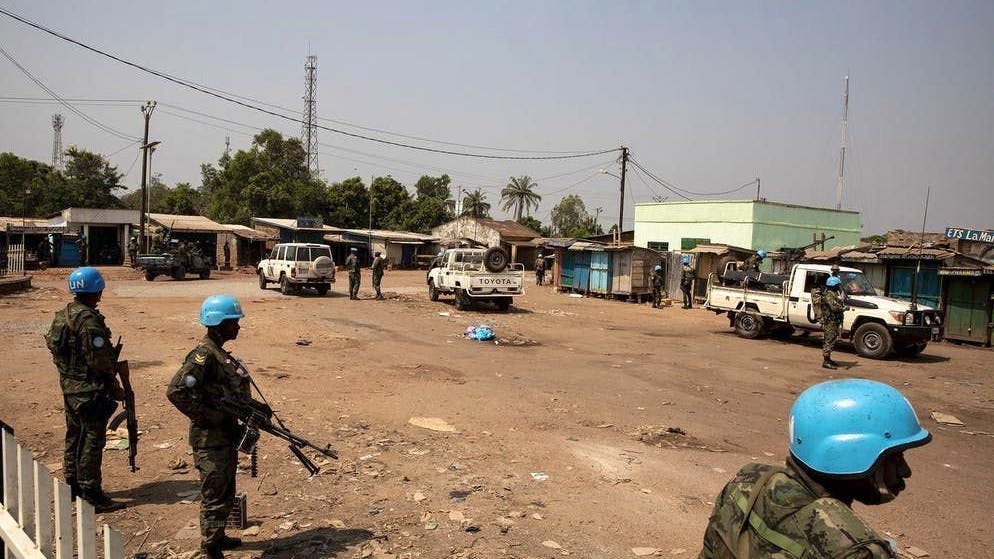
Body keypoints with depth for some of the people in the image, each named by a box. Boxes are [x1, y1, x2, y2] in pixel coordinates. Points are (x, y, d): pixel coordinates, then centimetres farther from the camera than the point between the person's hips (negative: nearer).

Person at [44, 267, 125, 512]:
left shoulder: (61, 316, 7)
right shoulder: (89, 320, -21)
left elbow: (54, 347, 15)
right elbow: (99, 360, -21)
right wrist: (114, 388, -10)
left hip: (69, 387, 10)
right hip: (90, 390, -10)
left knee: (75, 436, 20)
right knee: (92, 440, -3)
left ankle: (73, 486, 32)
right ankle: (91, 494, 3)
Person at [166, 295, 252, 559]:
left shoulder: (220, 353, 9)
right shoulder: (203, 355, -20)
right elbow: (175, 391, -28)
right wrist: (208, 417, -22)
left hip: (226, 435, 9)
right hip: (210, 439, -9)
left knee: (226, 491, 22)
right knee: (214, 495, 2)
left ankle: (218, 536, 38)